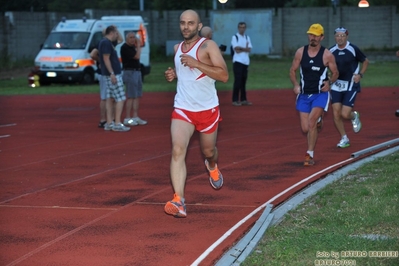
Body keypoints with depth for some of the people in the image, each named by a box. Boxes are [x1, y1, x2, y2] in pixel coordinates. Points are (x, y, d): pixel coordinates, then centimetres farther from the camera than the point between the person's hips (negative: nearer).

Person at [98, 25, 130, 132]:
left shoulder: (106, 42, 16)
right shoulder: (106, 43, -15)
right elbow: (106, 59, -22)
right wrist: (112, 73, -24)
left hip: (111, 75, 11)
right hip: (113, 74, -11)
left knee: (110, 98, 10)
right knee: (121, 99, -8)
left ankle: (109, 123, 12)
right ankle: (117, 124, -9)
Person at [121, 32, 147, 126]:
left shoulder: (132, 47, 16)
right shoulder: (125, 47, -12)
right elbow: (137, 56, -17)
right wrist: (138, 46, -9)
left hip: (137, 71, 10)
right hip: (130, 72, -10)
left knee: (138, 96, 10)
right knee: (131, 96, -11)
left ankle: (135, 117, 15)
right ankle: (127, 119, -9)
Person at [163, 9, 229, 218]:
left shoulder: (208, 46, -11)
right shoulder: (177, 48, 8)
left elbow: (224, 76, -20)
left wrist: (196, 63, -27)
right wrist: (174, 75, 4)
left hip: (207, 109, -3)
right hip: (182, 109, 3)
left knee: (208, 151, 16)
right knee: (177, 151, -17)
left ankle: (212, 168, 56)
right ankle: (179, 201, -24)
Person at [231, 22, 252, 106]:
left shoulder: (247, 37, 15)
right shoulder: (235, 37, -2)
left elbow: (249, 49, 1)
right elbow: (236, 50, -12)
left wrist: (240, 48, -11)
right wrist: (245, 49, -7)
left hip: (245, 62, 5)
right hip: (238, 61, -5)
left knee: (243, 81, 8)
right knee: (237, 81, -8)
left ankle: (243, 100, 13)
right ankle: (235, 100, -7)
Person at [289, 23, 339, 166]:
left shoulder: (327, 55, -7)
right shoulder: (300, 52, -1)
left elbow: (335, 73, 5)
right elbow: (292, 70, 7)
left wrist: (329, 82, -15)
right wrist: (295, 84, -10)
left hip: (320, 94, -3)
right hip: (304, 94, 3)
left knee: (311, 122, -20)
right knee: (305, 128, 1)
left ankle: (310, 154, -9)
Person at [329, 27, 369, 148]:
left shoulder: (353, 49, -9)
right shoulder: (331, 51, 1)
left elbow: (365, 61, 4)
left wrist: (360, 74, -9)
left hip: (351, 86, -4)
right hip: (336, 85, 4)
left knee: (345, 114, -11)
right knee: (336, 113, -4)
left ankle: (354, 116, 27)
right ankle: (344, 139, 13)